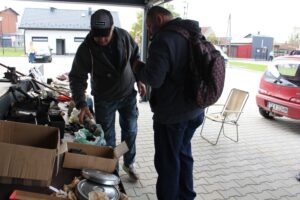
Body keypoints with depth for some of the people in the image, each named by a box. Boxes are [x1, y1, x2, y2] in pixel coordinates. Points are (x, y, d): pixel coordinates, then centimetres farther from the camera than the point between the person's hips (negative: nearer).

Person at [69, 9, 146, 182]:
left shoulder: (124, 36, -15)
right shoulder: (85, 49, -23)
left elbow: (135, 56, 4)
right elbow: (77, 78, -18)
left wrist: (139, 79, 1)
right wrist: (82, 104, -29)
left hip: (128, 93, 3)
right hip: (105, 98, -2)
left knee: (130, 131, 13)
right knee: (107, 137, 7)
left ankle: (129, 163, 36)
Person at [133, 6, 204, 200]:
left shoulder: (164, 38, -18)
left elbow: (153, 78, -24)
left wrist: (138, 67, -6)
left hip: (172, 113, -9)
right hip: (194, 110, 9)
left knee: (167, 161, 6)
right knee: (183, 153, 23)